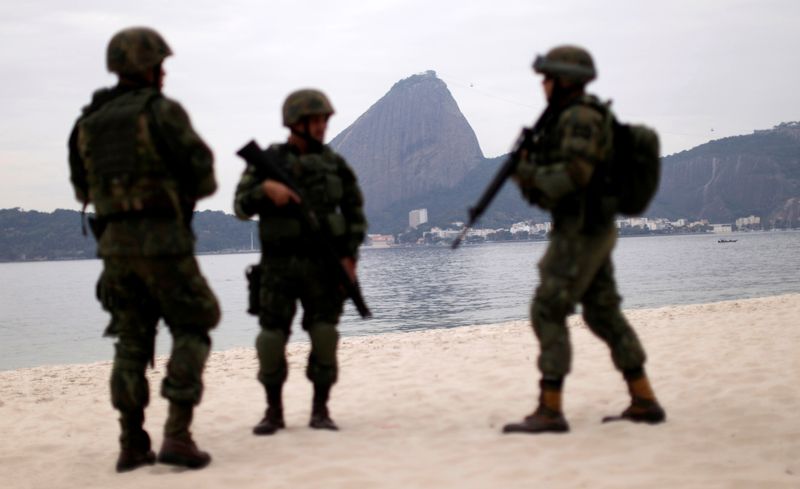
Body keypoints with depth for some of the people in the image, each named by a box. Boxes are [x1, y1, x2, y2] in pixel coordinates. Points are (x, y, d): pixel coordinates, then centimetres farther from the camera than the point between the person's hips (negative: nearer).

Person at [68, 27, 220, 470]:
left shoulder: (88, 122, 12)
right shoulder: (164, 111, -7)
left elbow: (85, 190, 20)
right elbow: (204, 179, -8)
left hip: (115, 243, 6)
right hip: (163, 241, -5)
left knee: (132, 342, 12)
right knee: (192, 332, 4)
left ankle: (132, 446, 7)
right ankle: (177, 436, -8)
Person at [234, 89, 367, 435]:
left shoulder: (334, 164, 6)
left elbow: (355, 213, 11)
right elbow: (242, 207, -2)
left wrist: (350, 256, 0)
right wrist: (265, 189, -21)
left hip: (324, 264, 1)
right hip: (279, 264, -1)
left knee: (324, 337, -4)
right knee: (272, 337, -3)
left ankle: (320, 410, 8)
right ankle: (274, 411, 12)